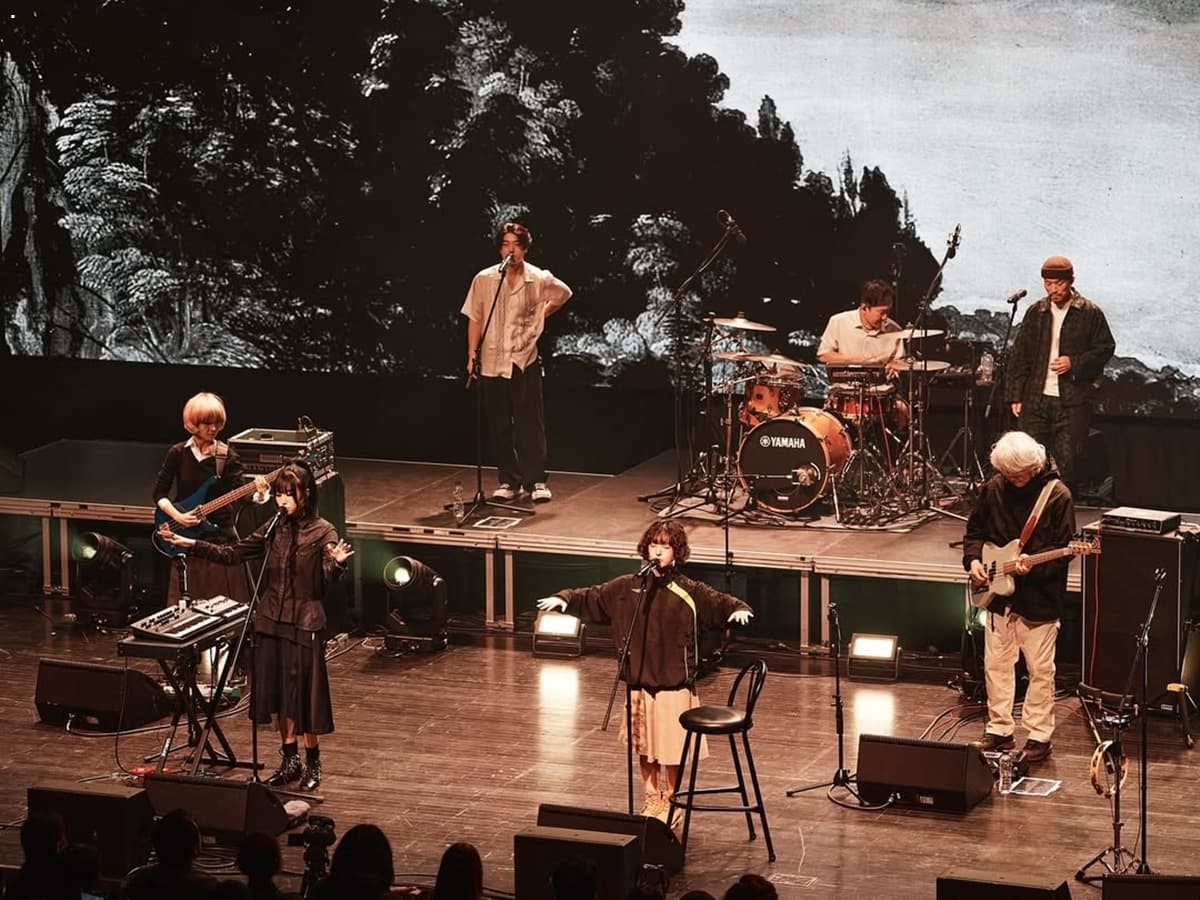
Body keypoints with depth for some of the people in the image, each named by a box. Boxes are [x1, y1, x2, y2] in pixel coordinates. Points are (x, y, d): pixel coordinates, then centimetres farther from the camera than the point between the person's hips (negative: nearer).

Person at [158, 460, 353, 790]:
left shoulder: (323, 532, -9)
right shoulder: (273, 528, 6)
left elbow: (328, 577, -19)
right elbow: (232, 554, 9)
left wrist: (336, 563, -42)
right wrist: (190, 544, 2)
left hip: (304, 624, -5)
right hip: (271, 621, 5)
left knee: (304, 694, 0)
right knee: (278, 693, 10)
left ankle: (312, 764, 14)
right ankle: (289, 760, 22)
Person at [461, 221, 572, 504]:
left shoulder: (540, 280, -3)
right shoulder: (484, 279, -2)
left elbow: (564, 294, 18)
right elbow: (475, 319, 4)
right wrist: (472, 355, 0)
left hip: (524, 360, -1)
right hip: (491, 361, 2)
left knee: (530, 423, -3)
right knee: (498, 425, 6)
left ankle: (536, 481, 2)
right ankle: (508, 480, 16)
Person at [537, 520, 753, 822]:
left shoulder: (689, 592, -5)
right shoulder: (627, 587, 3)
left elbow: (720, 604, -7)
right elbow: (592, 598, 7)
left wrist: (738, 609, -28)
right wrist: (565, 599, -7)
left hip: (675, 684, -3)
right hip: (639, 683, 3)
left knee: (670, 749, 5)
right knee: (644, 747, 12)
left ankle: (669, 803, 22)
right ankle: (652, 800, 27)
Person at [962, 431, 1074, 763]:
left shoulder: (1056, 495, -13)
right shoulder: (993, 489, 0)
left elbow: (1064, 549, -11)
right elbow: (975, 530, 13)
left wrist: (1034, 565, -26)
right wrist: (973, 559, -4)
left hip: (1039, 598, -5)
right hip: (999, 594, 5)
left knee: (1040, 669, 3)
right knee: (995, 664, 10)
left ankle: (1039, 735, 13)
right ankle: (999, 730, 21)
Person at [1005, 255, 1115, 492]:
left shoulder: (1090, 313, 0)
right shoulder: (1036, 312, 9)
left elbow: (1105, 348, 3)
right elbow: (1019, 356, 10)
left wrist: (1074, 363, -12)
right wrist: (1015, 396, 5)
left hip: (1072, 401, -3)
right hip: (1036, 399, 3)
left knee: (1067, 461, -4)